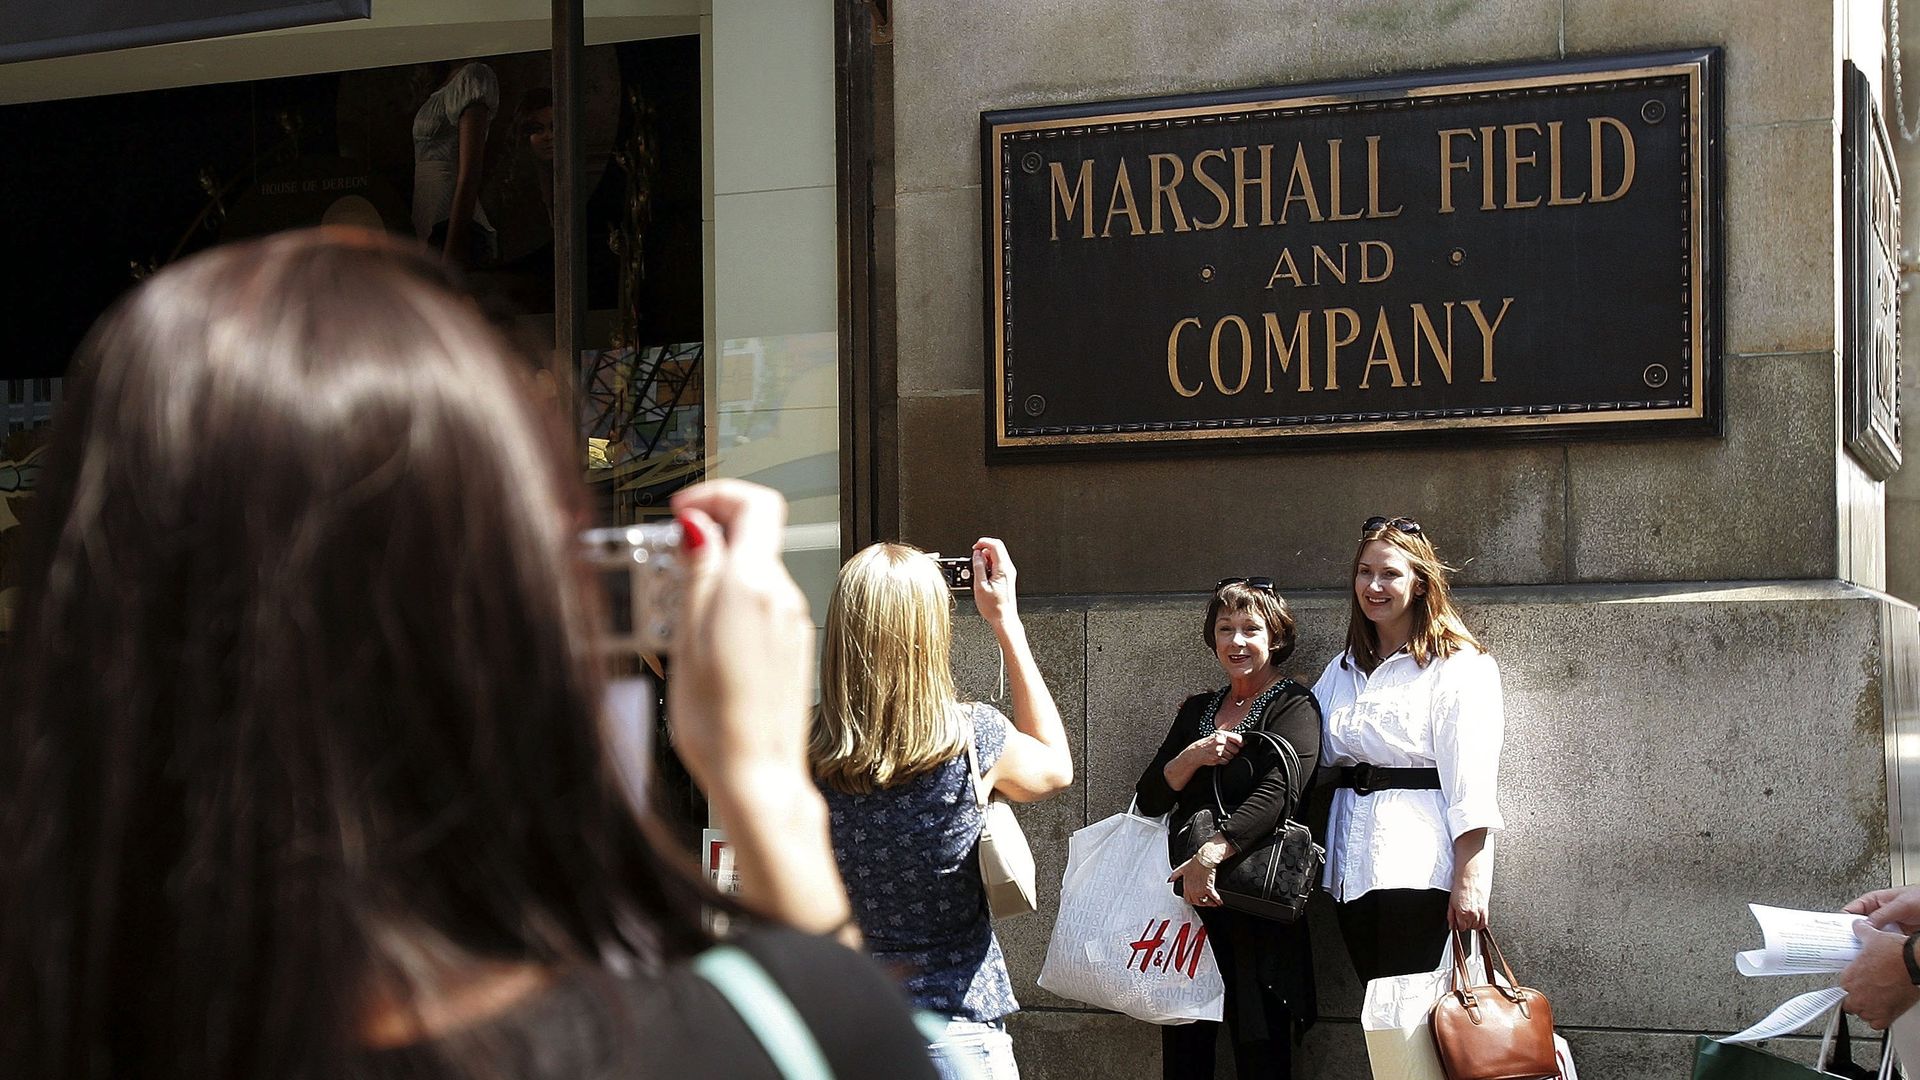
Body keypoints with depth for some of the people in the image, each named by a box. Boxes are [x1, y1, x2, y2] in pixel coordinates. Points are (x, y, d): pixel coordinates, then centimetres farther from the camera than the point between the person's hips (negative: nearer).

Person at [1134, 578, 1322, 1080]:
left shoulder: (1293, 706, -1)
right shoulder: (1196, 710, 18)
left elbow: (1278, 792, -17)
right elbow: (1149, 799, 13)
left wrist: (1212, 852, -28)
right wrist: (1193, 756, -6)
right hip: (1184, 893, 5)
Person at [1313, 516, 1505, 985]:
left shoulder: (1459, 666, -2)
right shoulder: (1342, 671, 20)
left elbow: (1470, 779, -10)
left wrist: (1469, 879, -18)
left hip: (1420, 866, -6)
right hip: (1351, 869, 6)